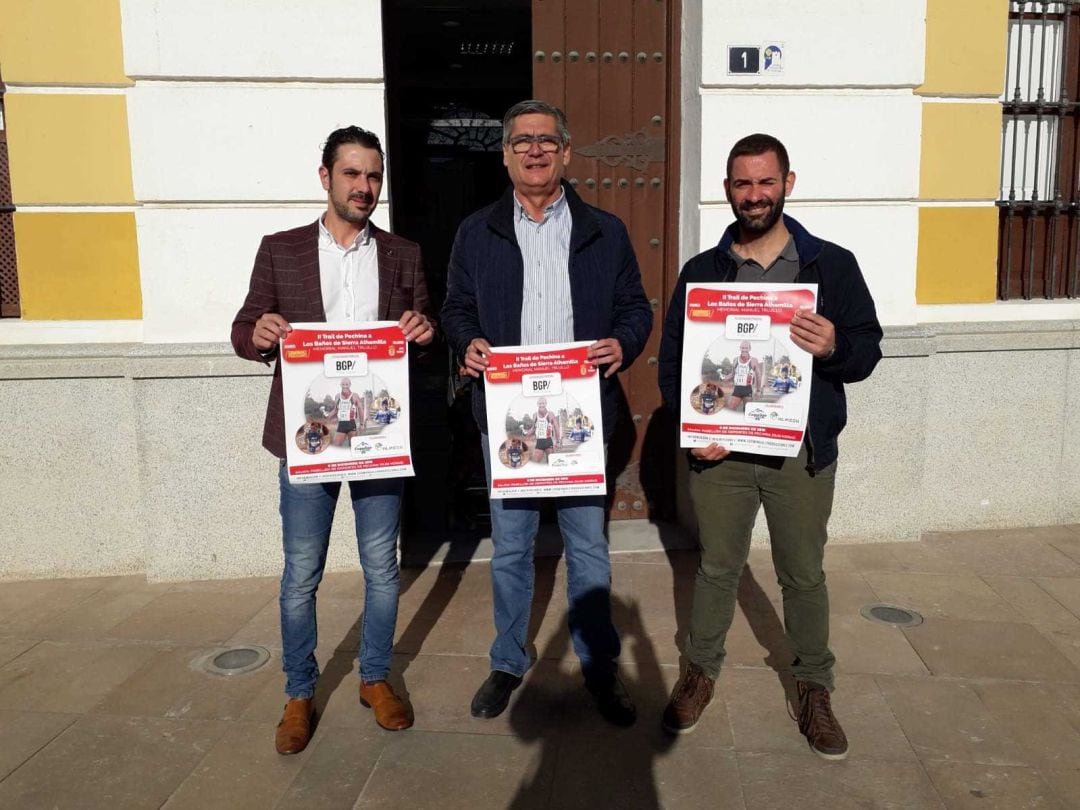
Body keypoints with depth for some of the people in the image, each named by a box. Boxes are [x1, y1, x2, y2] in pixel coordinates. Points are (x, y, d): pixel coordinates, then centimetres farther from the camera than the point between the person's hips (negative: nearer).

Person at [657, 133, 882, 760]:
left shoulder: (832, 264, 1)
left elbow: (869, 349, 2)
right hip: (720, 450, 1)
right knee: (718, 569, 13)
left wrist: (835, 348, -21)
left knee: (804, 575, 12)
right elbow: (672, 360, 4)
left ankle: (814, 687, 32)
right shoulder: (701, 271, 4)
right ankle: (702, 672, 33)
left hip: (802, 451, 0)